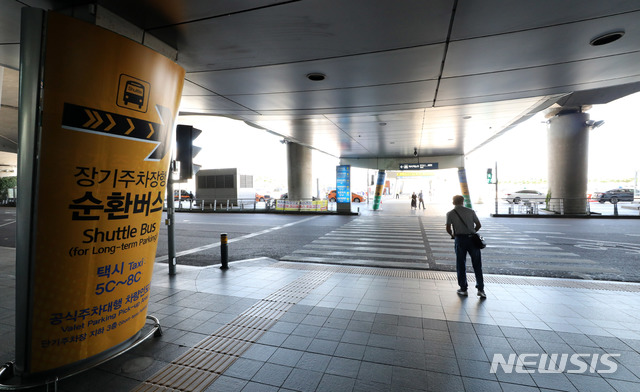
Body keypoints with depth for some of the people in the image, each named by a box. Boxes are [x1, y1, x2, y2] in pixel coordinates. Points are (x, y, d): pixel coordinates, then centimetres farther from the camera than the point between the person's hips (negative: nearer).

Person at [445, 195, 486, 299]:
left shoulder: (450, 213, 2)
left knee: (461, 265, 9)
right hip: (472, 239, 1)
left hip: (460, 239, -1)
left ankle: (463, 289, 15)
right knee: (477, 265, 8)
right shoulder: (471, 211, 6)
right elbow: (479, 225, 6)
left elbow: (448, 228, -5)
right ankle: (480, 289, 7)